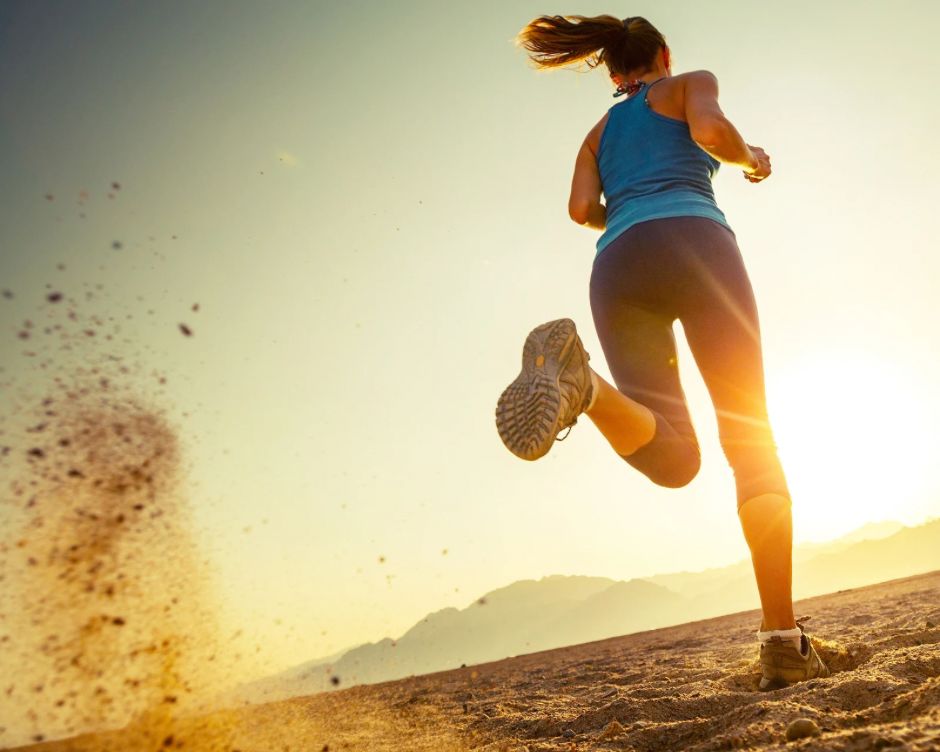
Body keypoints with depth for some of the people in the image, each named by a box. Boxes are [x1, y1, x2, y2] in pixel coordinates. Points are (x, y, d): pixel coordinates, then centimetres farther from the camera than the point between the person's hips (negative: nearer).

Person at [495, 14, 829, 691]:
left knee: (674, 458, -4)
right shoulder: (691, 83, 25)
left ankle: (577, 379, -34)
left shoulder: (598, 133, 36)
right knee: (752, 441, -2)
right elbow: (711, 131, 1)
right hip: (695, 243, -3)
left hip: (617, 268, 4)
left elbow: (583, 208, 18)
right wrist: (751, 158, 23)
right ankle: (783, 641, -9)